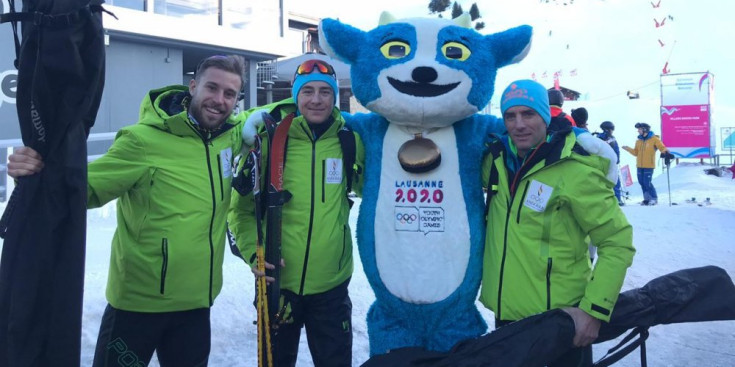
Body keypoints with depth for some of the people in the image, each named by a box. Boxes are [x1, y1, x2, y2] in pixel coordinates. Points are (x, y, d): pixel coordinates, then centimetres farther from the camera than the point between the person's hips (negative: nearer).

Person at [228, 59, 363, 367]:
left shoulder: (349, 141, -2)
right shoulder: (270, 140, -7)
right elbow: (242, 206, -1)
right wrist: (253, 251, -14)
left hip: (331, 283, 1)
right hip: (277, 281, -1)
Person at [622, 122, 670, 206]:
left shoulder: (654, 139, -4)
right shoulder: (638, 141, 13)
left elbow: (662, 147, -7)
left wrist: (665, 151, -28)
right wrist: (628, 148, 4)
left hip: (649, 165, -6)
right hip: (640, 166, 6)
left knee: (647, 182, -11)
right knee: (642, 182, 7)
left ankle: (654, 198, 3)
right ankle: (647, 198, 18)